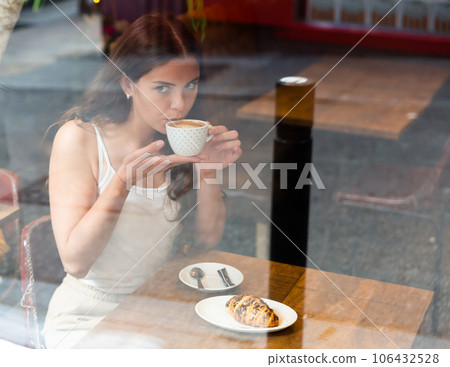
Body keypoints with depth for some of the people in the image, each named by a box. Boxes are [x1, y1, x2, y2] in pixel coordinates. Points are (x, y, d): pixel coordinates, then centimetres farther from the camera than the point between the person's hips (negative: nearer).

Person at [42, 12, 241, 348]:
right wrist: (123, 181, -30)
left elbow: (209, 239, 2)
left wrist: (208, 168, -13)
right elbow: (75, 262, -18)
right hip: (87, 317, -4)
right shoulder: (79, 138, -14)